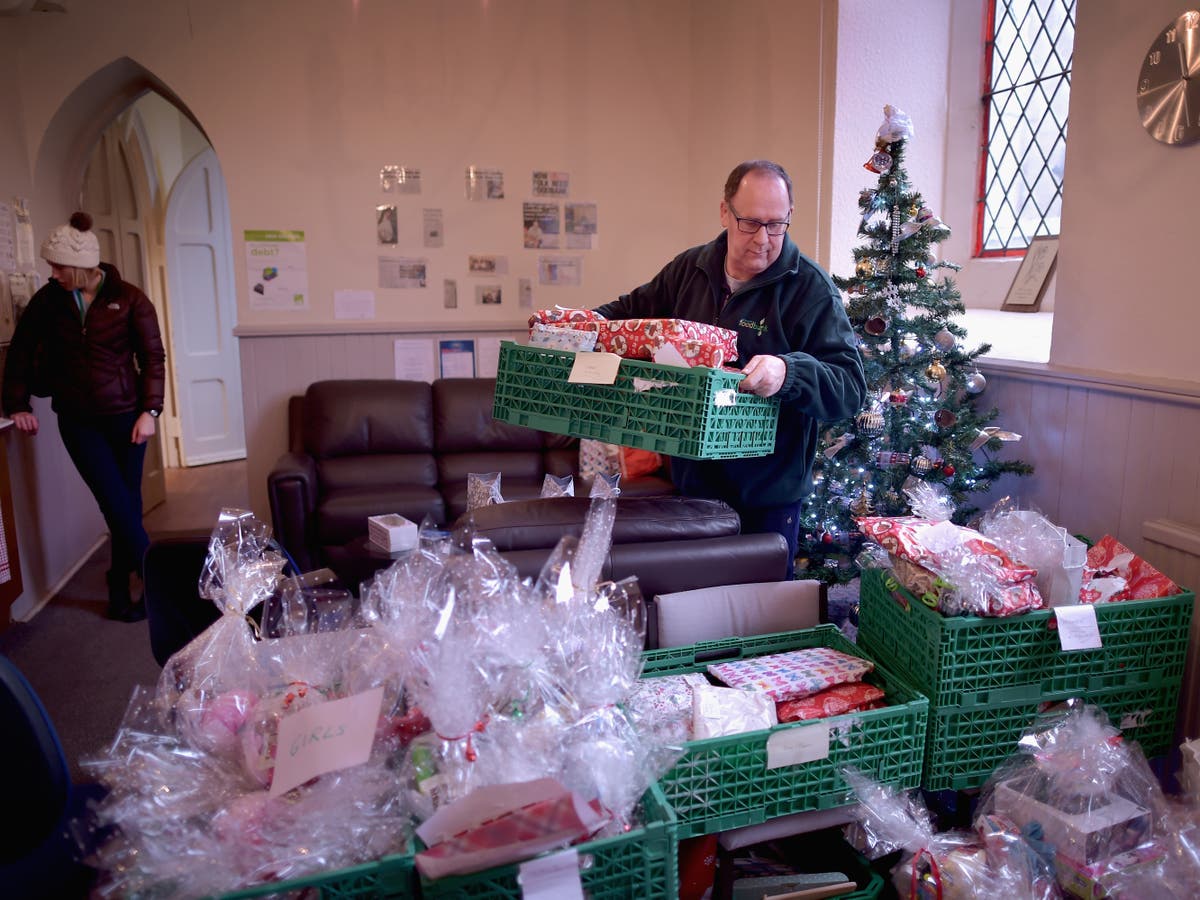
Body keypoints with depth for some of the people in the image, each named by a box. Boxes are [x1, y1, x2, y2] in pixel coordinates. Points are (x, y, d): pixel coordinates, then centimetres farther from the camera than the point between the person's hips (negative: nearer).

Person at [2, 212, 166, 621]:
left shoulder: (128, 298, -4)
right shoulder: (49, 299, 3)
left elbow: (153, 357, -3)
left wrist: (150, 410, -11)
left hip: (124, 415, -1)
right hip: (78, 419, 1)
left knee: (126, 504, 4)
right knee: (119, 504, -5)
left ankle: (121, 594, 17)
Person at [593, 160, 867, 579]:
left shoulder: (811, 288, -11)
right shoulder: (689, 268, 4)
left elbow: (851, 386, -17)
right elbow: (634, 308, 20)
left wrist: (788, 371, -36)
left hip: (768, 496, -4)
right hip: (691, 481, 4)